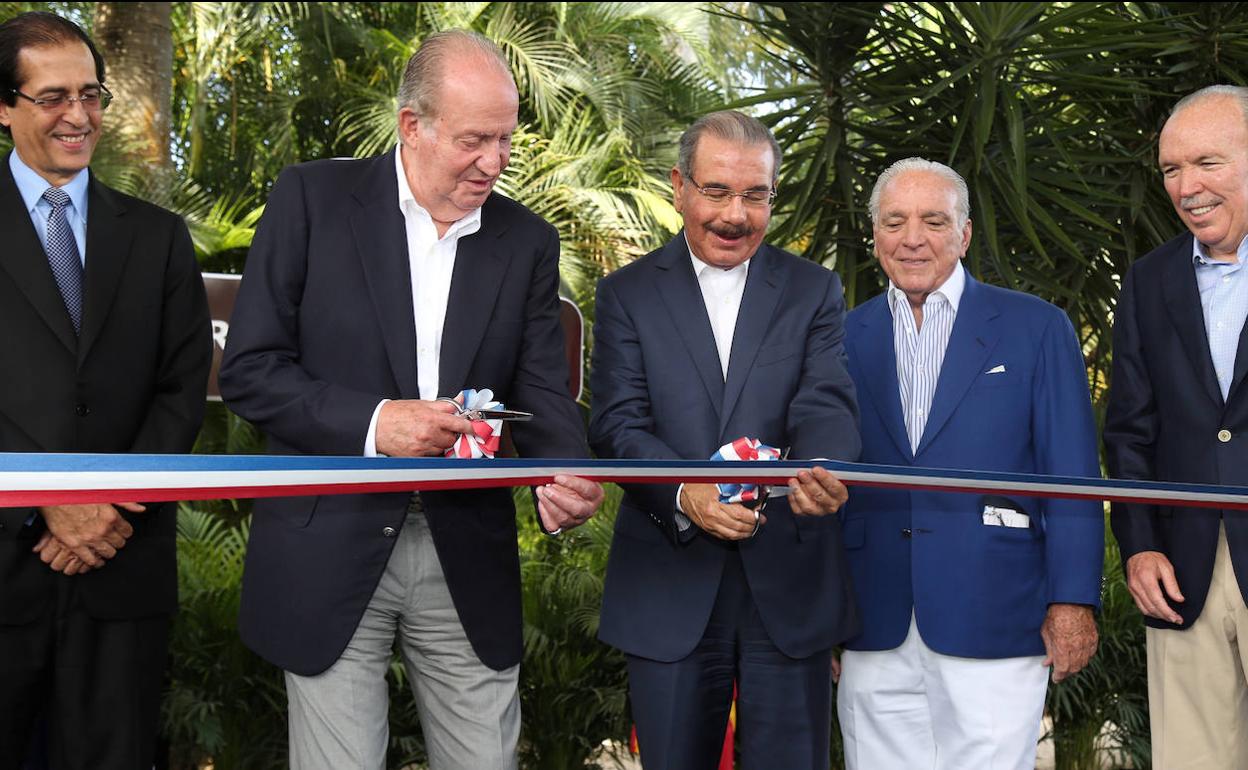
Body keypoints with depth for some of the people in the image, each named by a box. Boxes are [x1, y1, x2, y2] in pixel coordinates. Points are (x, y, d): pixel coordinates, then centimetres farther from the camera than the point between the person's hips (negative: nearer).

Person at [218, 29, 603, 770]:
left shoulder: (528, 240, 5)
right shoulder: (313, 199, -4)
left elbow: (541, 391, 3)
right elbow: (248, 368, -6)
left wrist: (566, 474, -19)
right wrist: (371, 422, -19)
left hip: (468, 560, 3)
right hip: (332, 551, -2)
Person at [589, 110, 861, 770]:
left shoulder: (815, 291, 7)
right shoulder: (628, 294, 4)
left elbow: (826, 405, -7)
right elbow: (618, 423, -6)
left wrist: (822, 469, -31)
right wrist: (684, 495, -25)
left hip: (788, 586, 1)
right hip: (670, 586, 0)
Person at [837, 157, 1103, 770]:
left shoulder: (1036, 329, 3)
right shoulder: (845, 338, 10)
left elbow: (1071, 475, 1)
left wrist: (1074, 600, -6)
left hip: (992, 624, -2)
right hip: (873, 630, 3)